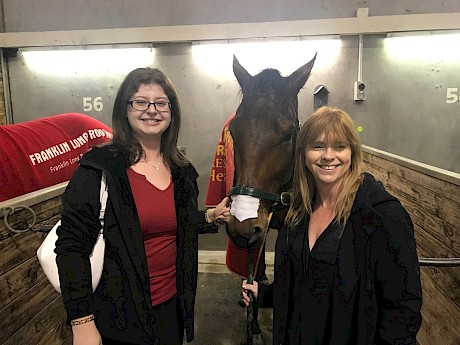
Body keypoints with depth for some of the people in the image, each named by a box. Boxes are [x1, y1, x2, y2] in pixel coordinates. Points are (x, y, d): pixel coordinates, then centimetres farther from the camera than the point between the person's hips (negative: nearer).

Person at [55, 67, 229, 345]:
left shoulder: (182, 170, 1)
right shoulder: (99, 168, -15)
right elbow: (72, 245, -15)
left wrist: (211, 217, 0)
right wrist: (82, 322, -16)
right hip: (118, 316, -4)